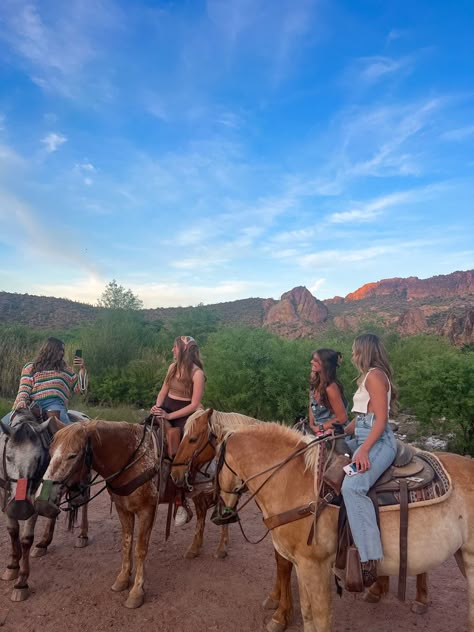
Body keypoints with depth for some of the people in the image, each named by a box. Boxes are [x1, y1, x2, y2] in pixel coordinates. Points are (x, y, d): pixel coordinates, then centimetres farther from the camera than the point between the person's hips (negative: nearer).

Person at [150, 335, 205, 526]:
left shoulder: (197, 373, -13)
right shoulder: (173, 367, 7)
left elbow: (194, 405, -15)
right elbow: (163, 391, 14)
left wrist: (169, 416, -18)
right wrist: (157, 406, -6)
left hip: (184, 416, -7)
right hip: (165, 410, 7)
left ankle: (180, 505, -2)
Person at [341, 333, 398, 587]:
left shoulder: (374, 375, -10)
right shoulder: (368, 377, 20)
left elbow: (381, 419, -18)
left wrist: (364, 449, -26)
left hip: (377, 440, -12)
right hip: (363, 437, 12)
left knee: (352, 487, -32)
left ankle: (368, 559, -32)